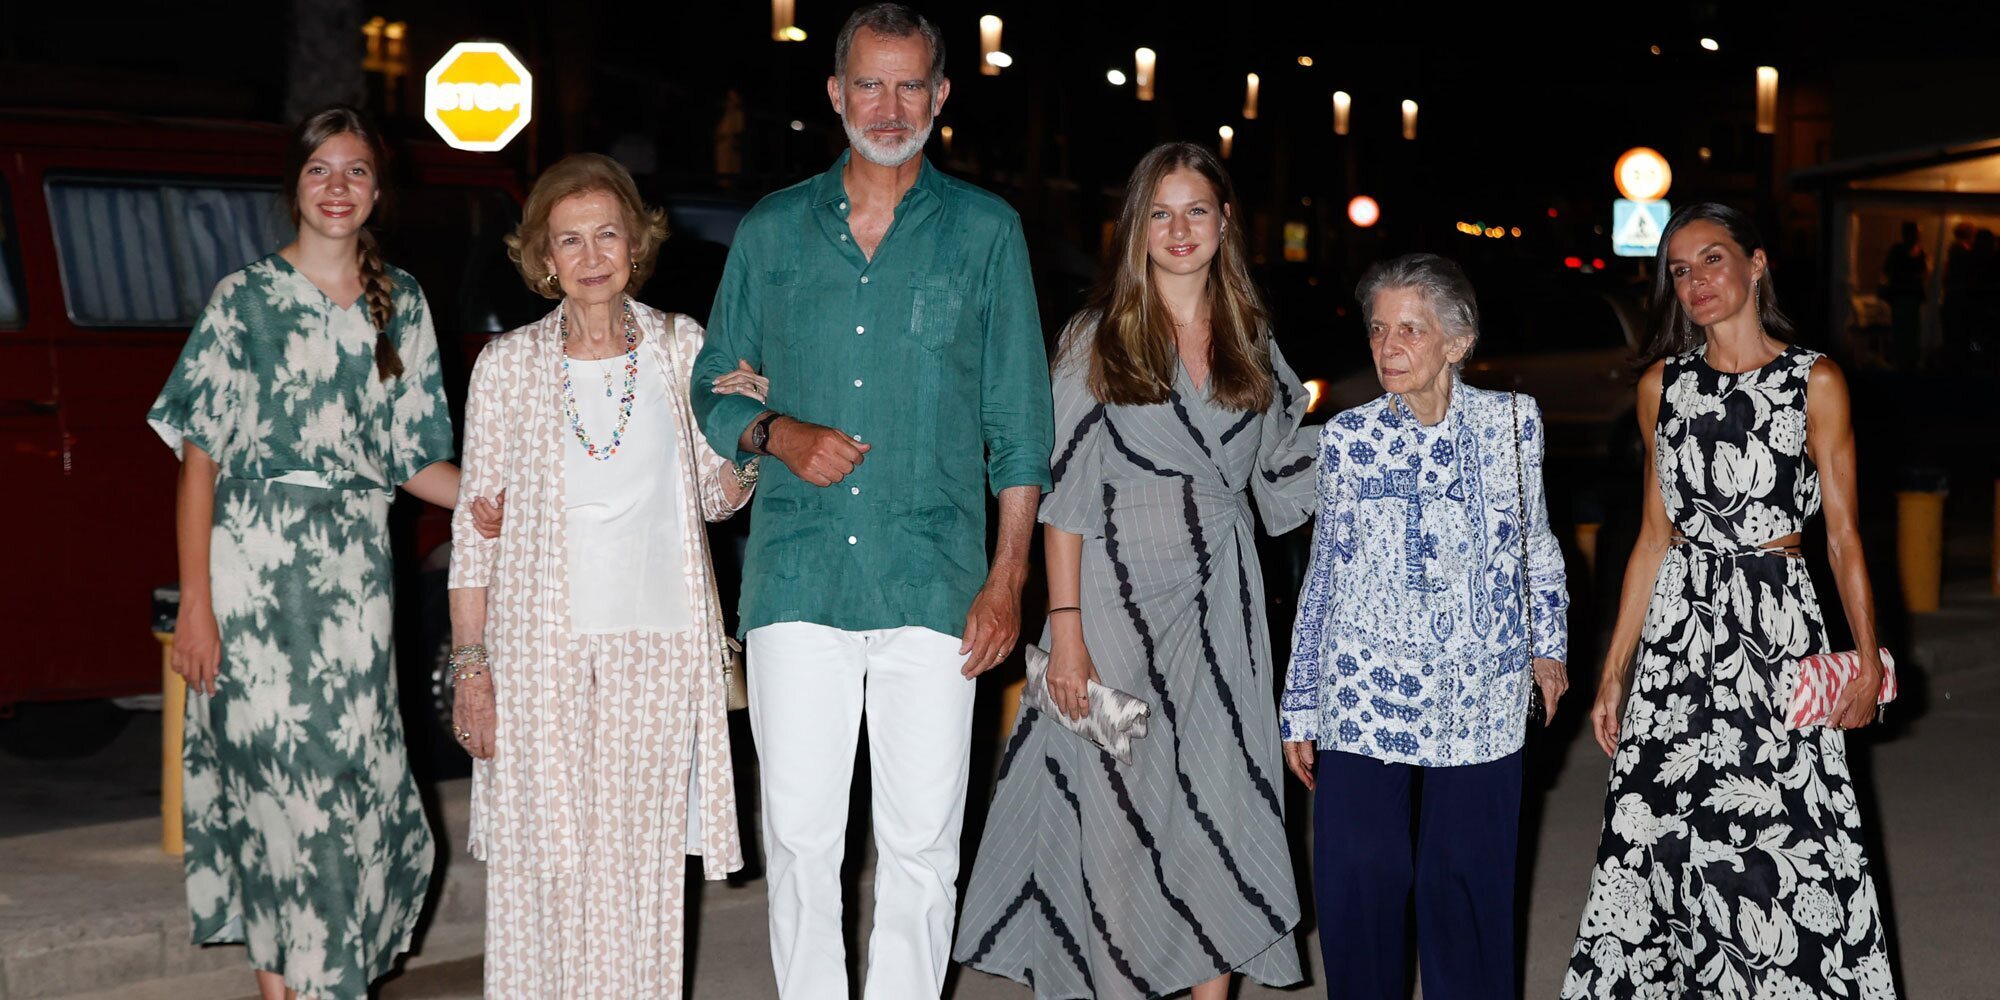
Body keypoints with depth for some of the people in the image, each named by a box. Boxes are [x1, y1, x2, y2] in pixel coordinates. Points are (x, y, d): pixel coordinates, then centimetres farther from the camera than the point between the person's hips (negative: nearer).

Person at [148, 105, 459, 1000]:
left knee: (352, 774, 3)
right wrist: (195, 601, -11)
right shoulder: (245, 299, 1)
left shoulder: (402, 305, 12)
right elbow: (199, 456, -3)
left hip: (354, 572, 3)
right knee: (274, 774, -3)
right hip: (255, 563, -3)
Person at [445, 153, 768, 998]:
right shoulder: (508, 365, 1)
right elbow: (476, 524, 3)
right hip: (540, 642, -1)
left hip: (657, 642, 1)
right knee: (543, 855, 2)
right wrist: (469, 661, -1)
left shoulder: (682, 348, 6)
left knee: (643, 856, 4)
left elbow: (719, 499, 14)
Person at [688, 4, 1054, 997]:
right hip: (797, 574, 1)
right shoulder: (770, 231, 12)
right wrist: (781, 434, -5)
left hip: (933, 581, -1)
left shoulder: (985, 231, 7)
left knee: (922, 840, 2)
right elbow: (715, 392, 17)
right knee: (799, 834, 2)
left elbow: (1019, 418, 6)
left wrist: (1008, 576, -2)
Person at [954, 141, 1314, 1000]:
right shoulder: (1098, 339, -1)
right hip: (1119, 598, -3)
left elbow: (1287, 484, 18)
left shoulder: (1254, 343, 11)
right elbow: (1064, 493, -6)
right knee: (1116, 808, 1)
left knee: (1220, 807, 5)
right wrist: (1066, 629, -11)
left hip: (1221, 607, 3)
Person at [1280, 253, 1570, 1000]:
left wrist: (1549, 643, 13)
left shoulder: (1511, 421, 2)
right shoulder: (1347, 437, 2)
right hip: (1364, 691, 0)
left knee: (1468, 876, 4)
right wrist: (1300, 707, 7)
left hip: (1478, 692, 0)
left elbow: (1535, 540, 17)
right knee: (1359, 875, -3)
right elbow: (1322, 570, 7)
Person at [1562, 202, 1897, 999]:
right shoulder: (1661, 384, 8)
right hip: (1679, 631, 3)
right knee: (1657, 837, 2)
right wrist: (1614, 672, 10)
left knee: (1784, 841, -4)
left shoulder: (1815, 382, -1)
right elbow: (1654, 536, 11)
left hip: (1777, 626, -3)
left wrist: (1870, 660, -7)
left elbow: (1844, 533, 0)